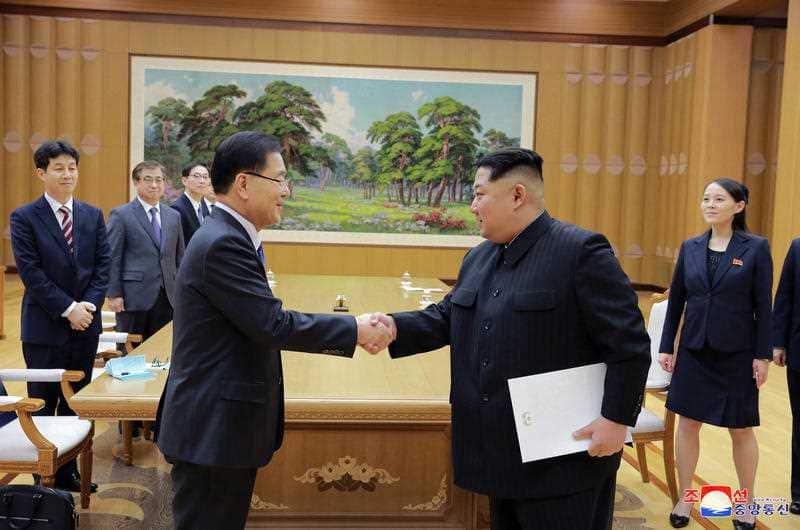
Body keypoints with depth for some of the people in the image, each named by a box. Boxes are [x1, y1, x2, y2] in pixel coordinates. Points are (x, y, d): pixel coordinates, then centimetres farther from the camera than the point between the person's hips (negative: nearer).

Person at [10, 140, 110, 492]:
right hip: (45, 327, -4)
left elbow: (103, 265, 5)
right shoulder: (24, 218, -3)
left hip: (86, 325, 4)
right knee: (42, 406, 5)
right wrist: (68, 309, -15)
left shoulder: (93, 216, 9)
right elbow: (31, 272, -10)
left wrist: (89, 305, -9)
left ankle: (68, 471, 22)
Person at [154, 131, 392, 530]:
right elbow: (273, 324, -24)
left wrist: (351, 334, 5)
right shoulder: (223, 244, -22)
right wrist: (354, 329, -13)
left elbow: (263, 324, 11)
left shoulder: (229, 237, 11)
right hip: (212, 429, -10)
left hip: (222, 424, 10)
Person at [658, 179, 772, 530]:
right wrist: (666, 347, 4)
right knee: (687, 423, 7)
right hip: (694, 350, 3)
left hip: (737, 353, -3)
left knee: (741, 430, 10)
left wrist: (763, 355, -9)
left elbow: (763, 306, -6)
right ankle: (684, 498, 23)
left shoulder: (756, 248, -6)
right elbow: (675, 300, 6)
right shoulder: (690, 248, 3)